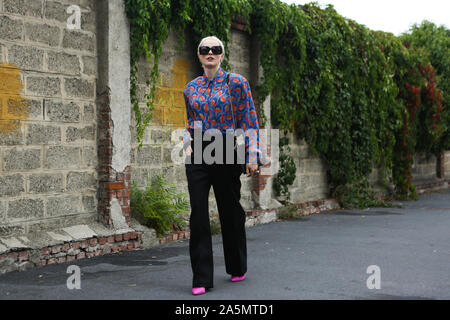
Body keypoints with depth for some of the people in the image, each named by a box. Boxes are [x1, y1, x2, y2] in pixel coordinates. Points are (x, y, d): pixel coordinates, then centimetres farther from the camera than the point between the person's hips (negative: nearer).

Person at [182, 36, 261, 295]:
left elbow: (249, 120, -4)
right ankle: (202, 279, 0)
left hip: (226, 154, -3)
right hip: (198, 156, 3)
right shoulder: (191, 88, 11)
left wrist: (252, 156, -11)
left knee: (230, 211, 8)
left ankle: (238, 268, 30)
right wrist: (188, 142, 4)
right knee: (198, 214, -5)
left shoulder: (237, 83, -2)